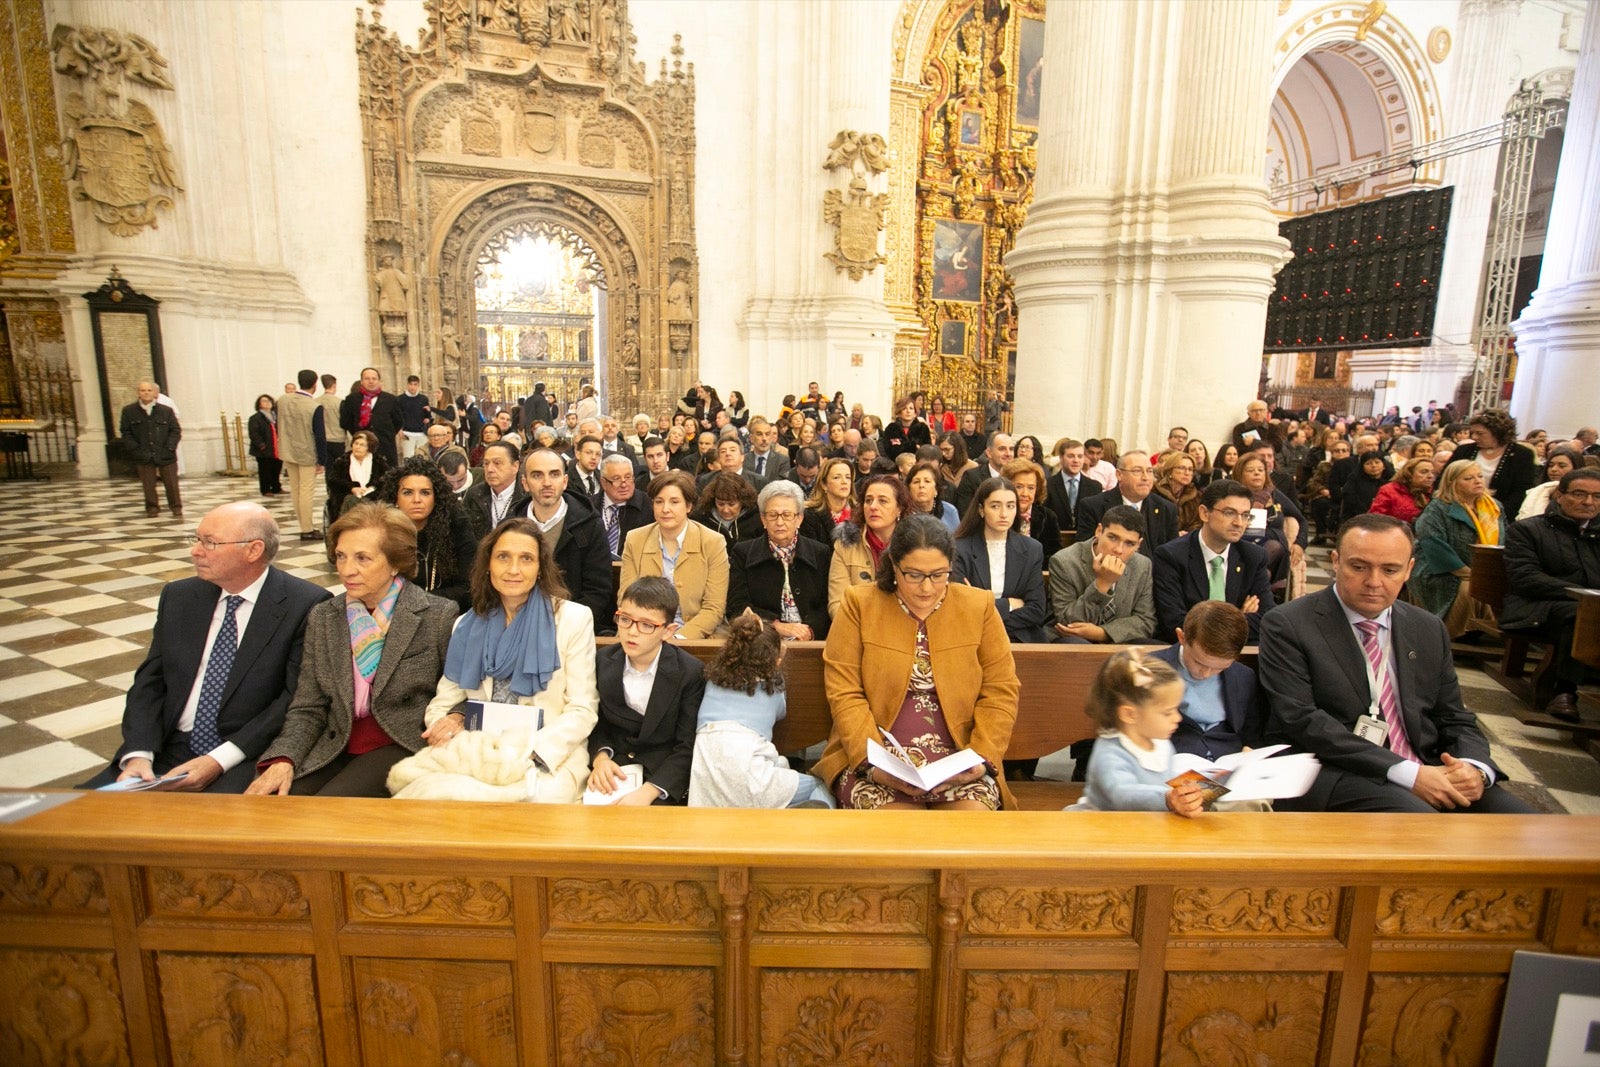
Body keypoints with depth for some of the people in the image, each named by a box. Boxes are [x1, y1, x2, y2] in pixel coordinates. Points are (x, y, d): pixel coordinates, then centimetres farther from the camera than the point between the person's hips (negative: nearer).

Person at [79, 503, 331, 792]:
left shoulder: (307, 605, -9)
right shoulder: (177, 596, 10)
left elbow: (298, 697, -12)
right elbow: (150, 681, 10)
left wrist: (220, 761, -16)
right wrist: (139, 754, -6)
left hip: (248, 758, -6)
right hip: (169, 749, 6)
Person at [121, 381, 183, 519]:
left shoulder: (166, 410, 3)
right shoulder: (128, 411, 4)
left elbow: (176, 430, 4)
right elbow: (125, 432, 6)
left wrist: (169, 448, -7)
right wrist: (135, 449, -5)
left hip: (165, 456, 0)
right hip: (144, 456, 0)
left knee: (171, 483, 2)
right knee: (148, 484, 3)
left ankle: (176, 507, 13)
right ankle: (152, 509, 14)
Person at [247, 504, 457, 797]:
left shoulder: (439, 615, -4)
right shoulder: (321, 618, 8)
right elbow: (307, 709, 8)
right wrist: (283, 760, -9)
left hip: (402, 746, -4)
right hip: (334, 748, 4)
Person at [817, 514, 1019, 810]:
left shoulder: (979, 607, 5)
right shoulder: (859, 605, -1)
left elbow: (1000, 692, 5)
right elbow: (845, 694, -5)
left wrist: (983, 758, -9)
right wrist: (872, 763, -17)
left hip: (958, 756, 2)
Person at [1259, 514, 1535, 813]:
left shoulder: (1429, 630, 13)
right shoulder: (1287, 625, -6)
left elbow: (1456, 720, 17)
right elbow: (1300, 719, -15)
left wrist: (1475, 768, -7)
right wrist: (1407, 773, -19)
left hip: (1428, 773, 6)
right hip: (1334, 773, -6)